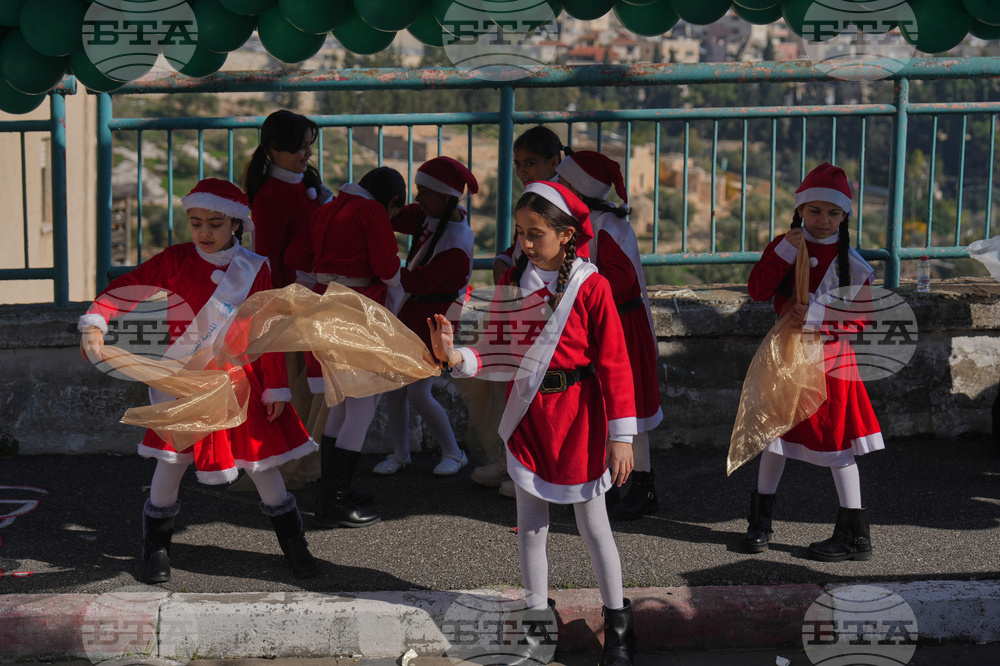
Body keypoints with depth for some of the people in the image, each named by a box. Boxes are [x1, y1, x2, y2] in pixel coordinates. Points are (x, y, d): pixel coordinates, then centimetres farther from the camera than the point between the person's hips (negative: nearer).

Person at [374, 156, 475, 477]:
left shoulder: (457, 243, -28)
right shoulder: (427, 215, -2)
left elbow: (419, 283, -29)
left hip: (436, 318, -8)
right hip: (412, 310, 8)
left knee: (418, 392, -7)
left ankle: (453, 453, 12)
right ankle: (400, 453, 24)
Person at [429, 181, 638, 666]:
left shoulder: (590, 286, -11)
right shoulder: (513, 282, 1)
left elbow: (614, 363, -10)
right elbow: (498, 353, 3)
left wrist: (621, 434, -11)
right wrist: (455, 357, -18)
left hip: (577, 417, -4)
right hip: (527, 416, 4)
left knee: (592, 524, 6)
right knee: (530, 525, 11)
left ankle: (618, 623, 22)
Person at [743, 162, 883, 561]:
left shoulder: (850, 261, -6)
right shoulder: (784, 246, 1)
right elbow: (758, 291, -10)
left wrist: (819, 316, -21)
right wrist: (784, 253, -20)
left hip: (829, 357, -3)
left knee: (836, 444, -1)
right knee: (774, 435, 12)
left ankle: (854, 536, 7)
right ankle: (761, 521, 28)